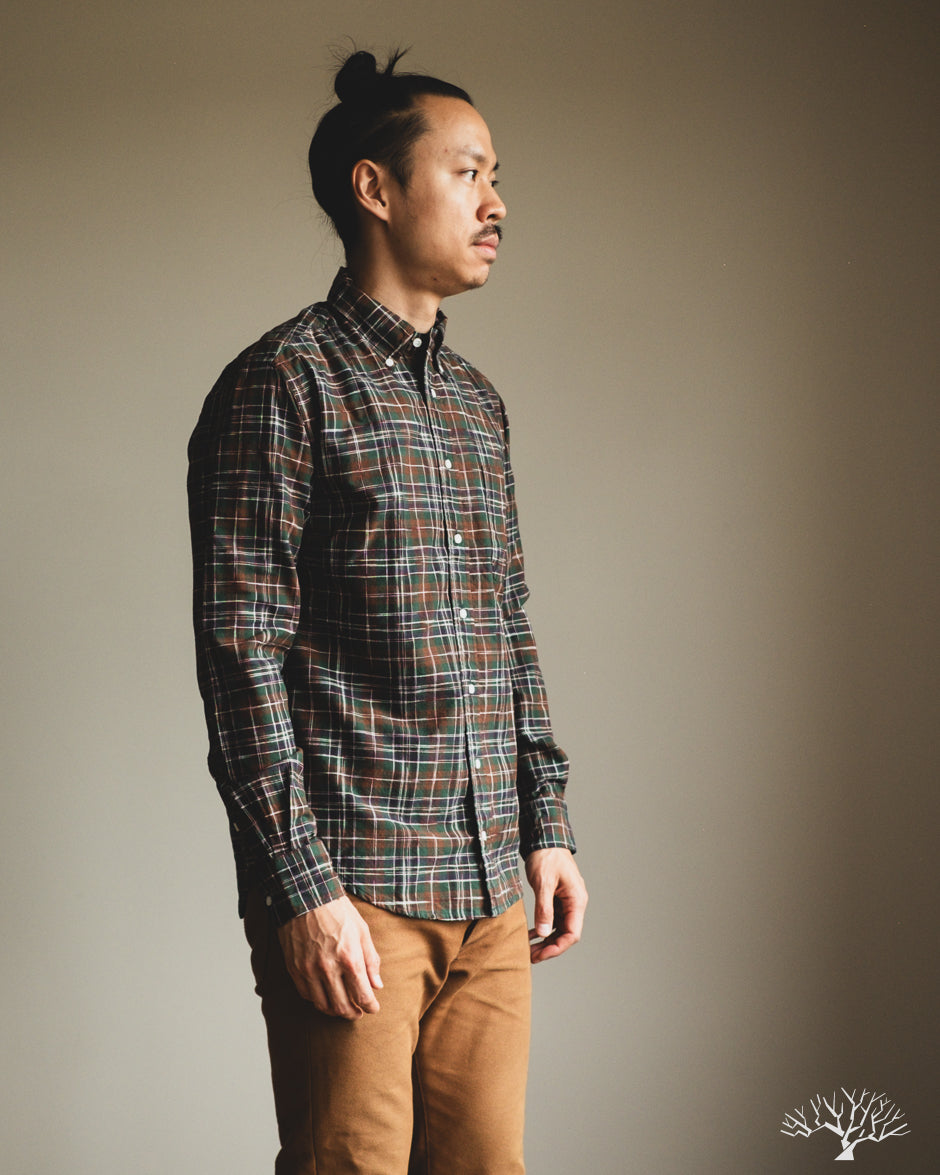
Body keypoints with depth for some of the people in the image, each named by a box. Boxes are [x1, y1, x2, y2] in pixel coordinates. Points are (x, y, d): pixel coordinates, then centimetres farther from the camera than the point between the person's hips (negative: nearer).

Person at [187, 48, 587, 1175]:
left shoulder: (477, 401, 17)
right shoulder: (283, 385, -6)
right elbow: (241, 655, -12)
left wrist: (547, 826, 15)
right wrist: (302, 886, -16)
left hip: (487, 890, 7)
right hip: (350, 888, -7)